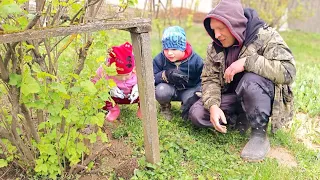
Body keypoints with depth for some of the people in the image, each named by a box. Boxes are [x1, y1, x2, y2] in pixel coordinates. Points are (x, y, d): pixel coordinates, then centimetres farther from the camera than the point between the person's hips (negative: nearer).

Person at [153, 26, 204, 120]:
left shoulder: (195, 60, -14)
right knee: (161, 91, -35)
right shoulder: (159, 59, -14)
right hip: (170, 89, 0)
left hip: (189, 90, 0)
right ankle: (164, 107, 3)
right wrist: (165, 75, -36)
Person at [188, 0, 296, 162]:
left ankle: (260, 134, -17)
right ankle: (243, 119, 5)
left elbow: (288, 71, -28)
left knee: (251, 80, -39)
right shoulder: (215, 47, -3)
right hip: (233, 97, 5)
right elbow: (209, 79, -5)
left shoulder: (265, 36, -18)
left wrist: (247, 62, -34)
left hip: (263, 97, -5)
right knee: (196, 114, -16)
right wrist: (213, 105, -23)